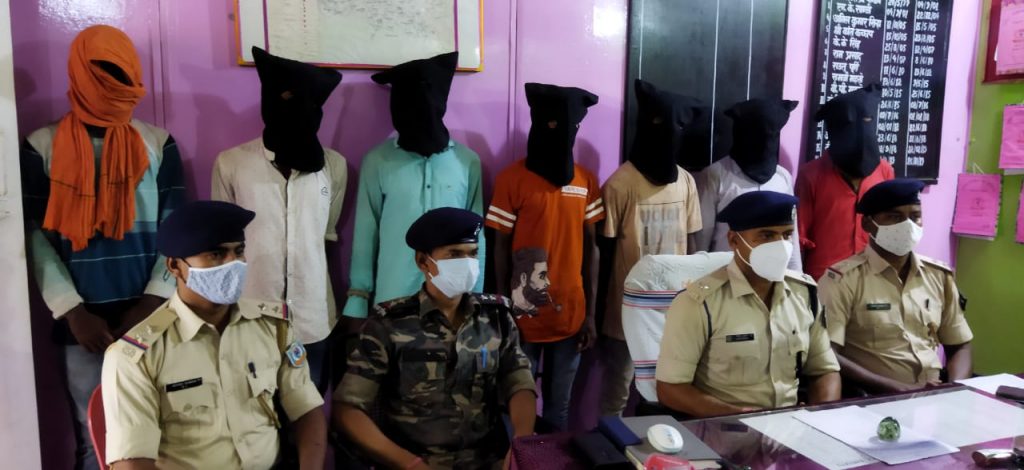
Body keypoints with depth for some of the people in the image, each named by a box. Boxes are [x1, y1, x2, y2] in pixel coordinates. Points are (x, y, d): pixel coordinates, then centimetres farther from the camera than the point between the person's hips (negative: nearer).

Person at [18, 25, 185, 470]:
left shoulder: (159, 145, 4)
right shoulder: (41, 148, 4)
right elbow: (36, 237, 2)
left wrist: (154, 302, -9)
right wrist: (72, 311, -7)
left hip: (150, 317, 0)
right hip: (82, 322, 0)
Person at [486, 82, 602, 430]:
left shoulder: (586, 181, 4)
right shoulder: (512, 179, -7)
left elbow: (590, 246, 7)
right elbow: (501, 248, -3)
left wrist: (590, 313, 5)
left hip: (570, 316, 3)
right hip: (524, 317, -3)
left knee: (559, 408, 14)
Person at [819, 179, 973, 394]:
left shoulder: (940, 275, 11)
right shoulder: (843, 278, -8)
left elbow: (959, 346, 16)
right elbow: (827, 355, -15)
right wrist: (898, 388, -19)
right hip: (872, 398, -5)